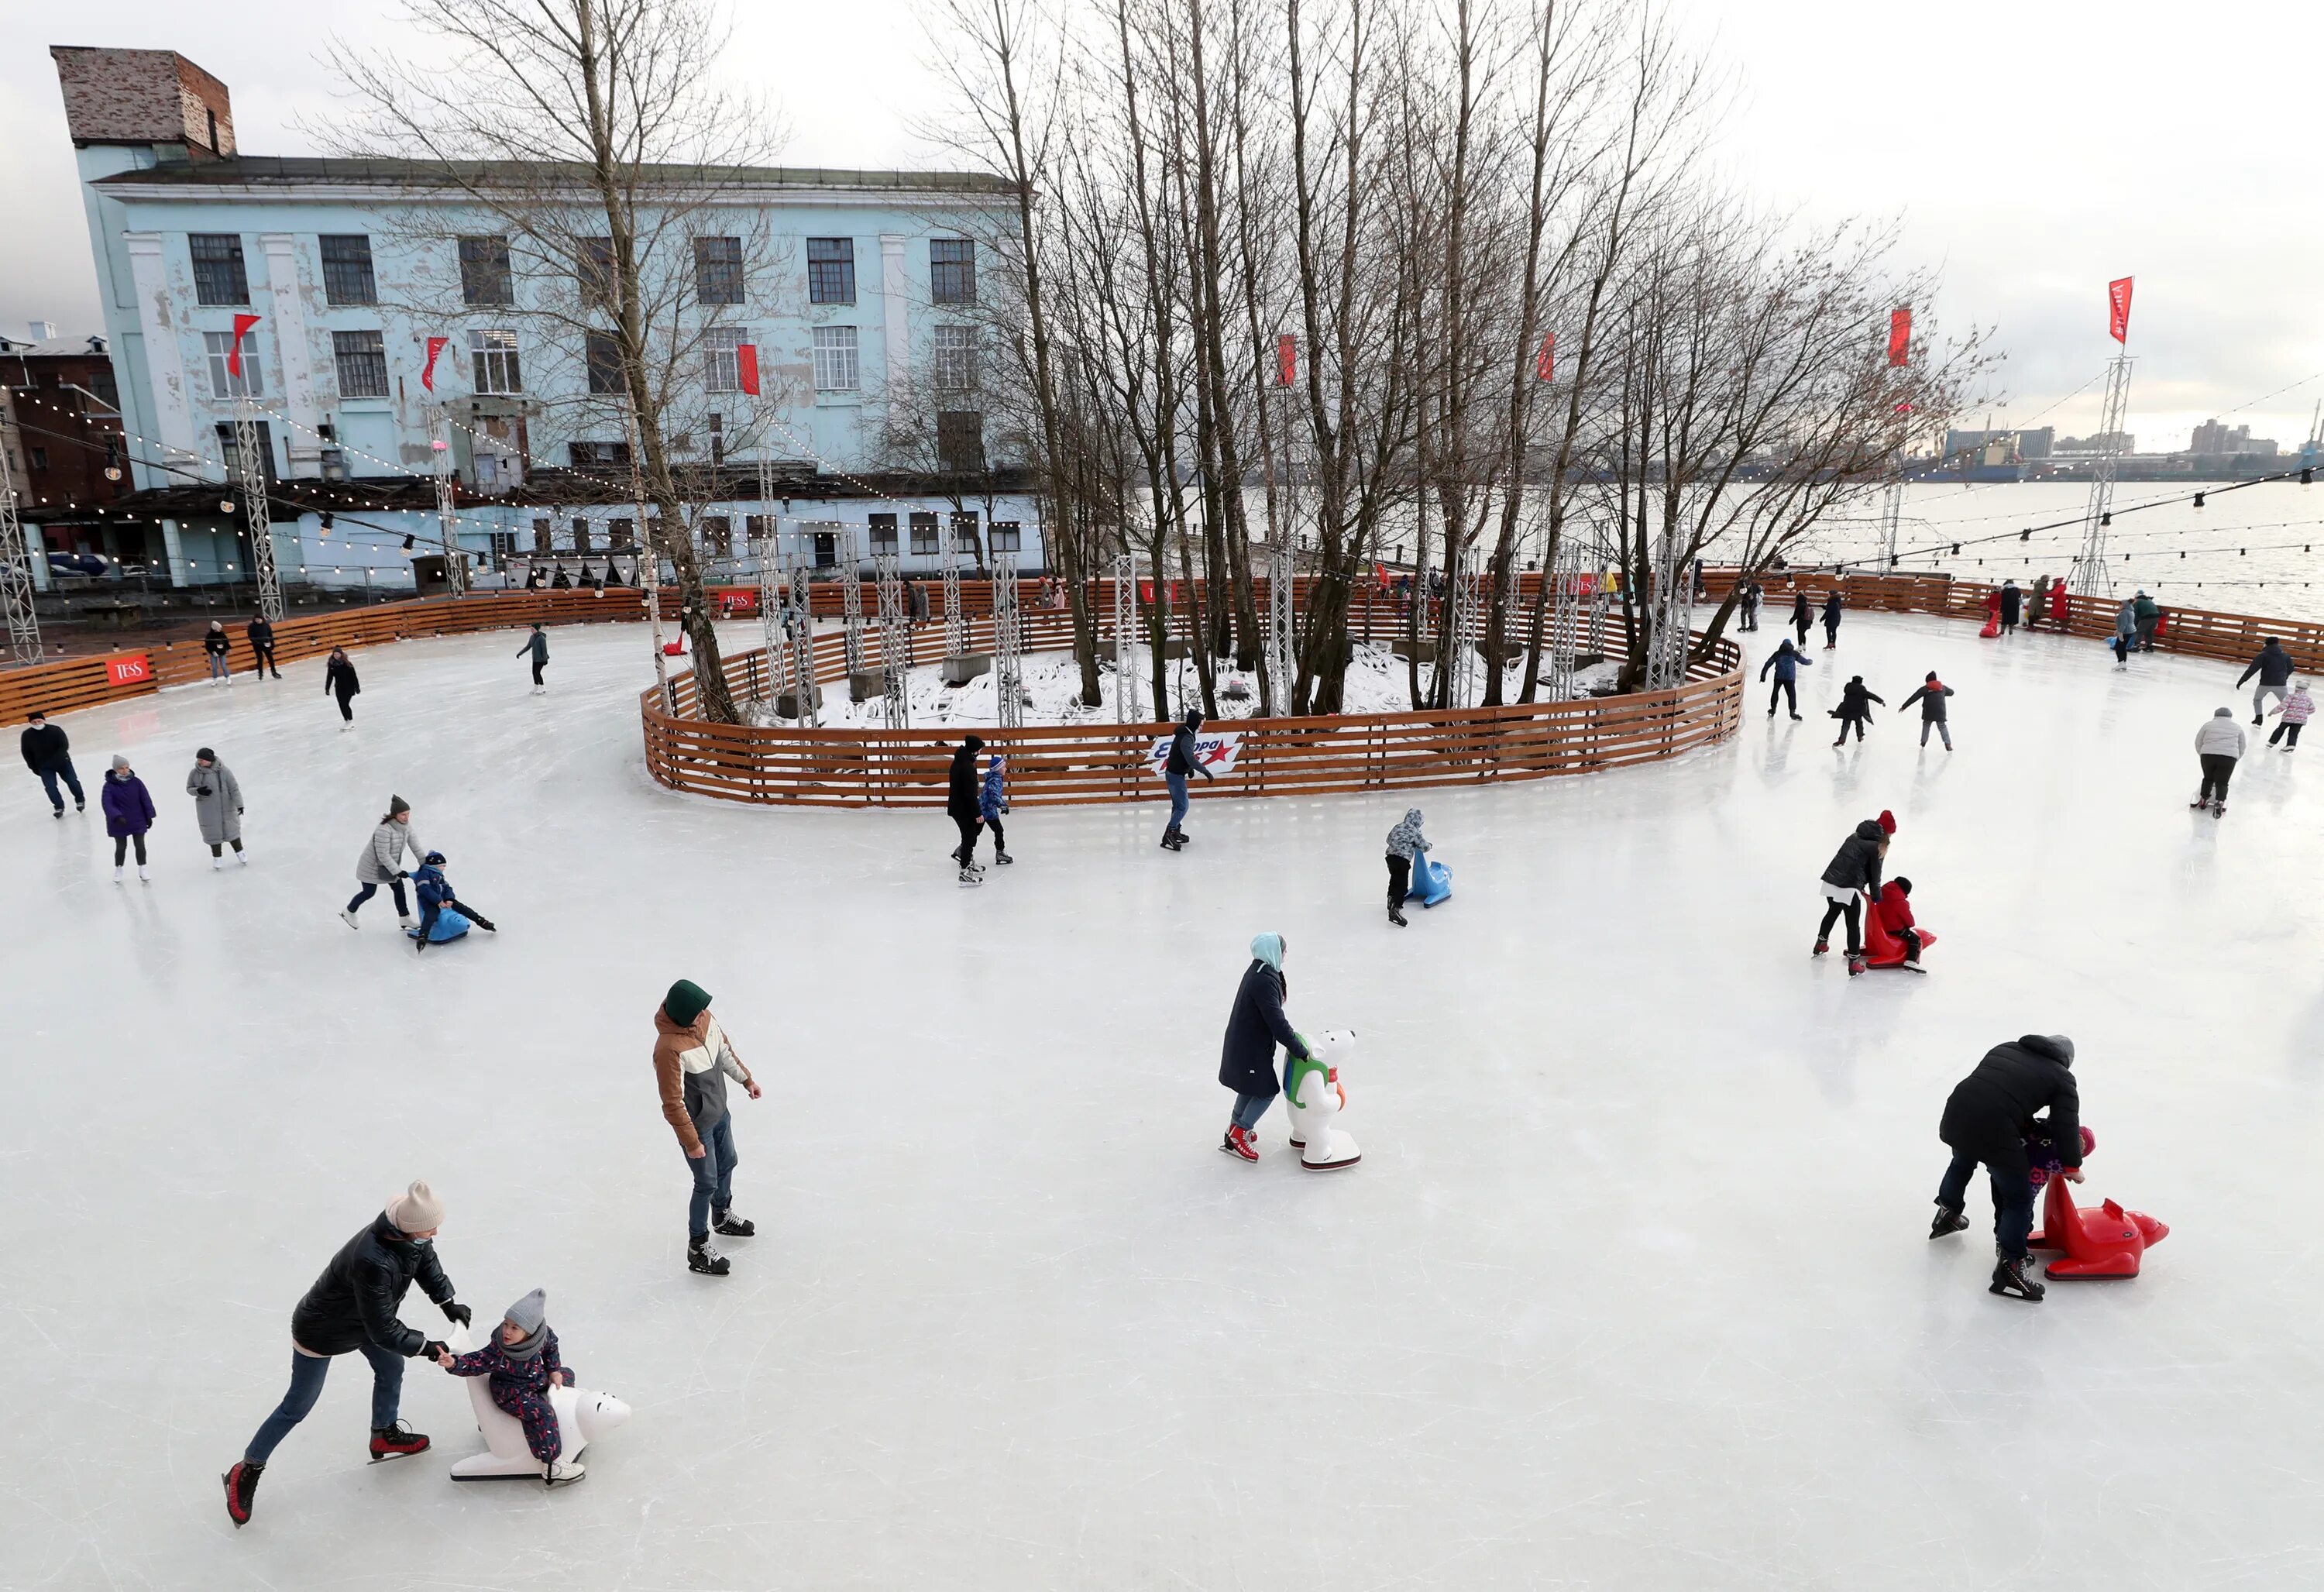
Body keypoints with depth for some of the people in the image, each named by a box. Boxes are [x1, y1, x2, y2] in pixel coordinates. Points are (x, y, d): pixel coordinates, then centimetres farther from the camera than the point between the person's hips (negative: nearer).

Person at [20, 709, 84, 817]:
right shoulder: (27, 735, -11)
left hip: (62, 761, -1)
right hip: (44, 766, 1)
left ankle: (80, 800, 25)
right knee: (50, 787, -9)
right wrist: (34, 768, -1)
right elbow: (26, 753, -1)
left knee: (72, 781, 2)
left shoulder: (55, 730, -17)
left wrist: (56, 759, -31)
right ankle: (59, 807, 2)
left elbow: (64, 745, -19)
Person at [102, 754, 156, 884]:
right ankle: (118, 870, 32)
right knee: (121, 847, 12)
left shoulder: (136, 782, -7)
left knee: (140, 846, 8)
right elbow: (107, 804, -22)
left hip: (138, 821, 1)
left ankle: (142, 870, 22)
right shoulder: (110, 785, -14)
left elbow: (146, 799, -1)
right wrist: (117, 816, -36)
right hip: (119, 824, -1)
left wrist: (149, 817, 1)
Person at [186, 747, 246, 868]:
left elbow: (234, 788, -12)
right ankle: (217, 857, 28)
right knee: (213, 833, 11)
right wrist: (197, 791, -19)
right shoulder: (195, 773, -8)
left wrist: (239, 804, -18)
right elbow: (189, 788, 5)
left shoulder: (223, 771, -14)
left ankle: (239, 851, 32)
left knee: (231, 829, 13)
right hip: (208, 811, 2)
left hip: (226, 808, -1)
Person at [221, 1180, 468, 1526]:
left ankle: (385, 1436, 46)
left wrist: (447, 1302, -7)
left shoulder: (409, 1232, -24)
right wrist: (425, 1346, -23)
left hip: (366, 1315, 8)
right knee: (298, 1406, 11)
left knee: (391, 1368, 22)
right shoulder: (372, 1261, -46)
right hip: (321, 1331, -8)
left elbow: (426, 1260, 0)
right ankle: (247, 1470, 35)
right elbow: (383, 1330, -35)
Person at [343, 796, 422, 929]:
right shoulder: (384, 829, -35)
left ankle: (404, 918, 20)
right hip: (372, 865, -7)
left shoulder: (406, 826, -11)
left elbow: (415, 845, -3)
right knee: (369, 892, 7)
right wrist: (398, 871, -28)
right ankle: (349, 912, 33)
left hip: (390, 864, 7)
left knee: (399, 888, 8)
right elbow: (383, 855, -32)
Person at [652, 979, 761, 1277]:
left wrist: (746, 1079, 16)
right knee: (707, 1183, 8)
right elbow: (672, 1103, -28)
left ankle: (722, 1216, 55)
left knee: (727, 1164, 27)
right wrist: (691, 1141, -21)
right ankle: (697, 1248, 30)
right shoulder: (669, 1048, -37)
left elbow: (724, 1051, 7)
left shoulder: (705, 1019, -14)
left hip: (719, 1112, 8)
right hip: (697, 1125, -8)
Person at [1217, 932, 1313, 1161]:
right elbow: (1276, 1022, -30)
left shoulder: (1261, 971, 3)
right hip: (1249, 1049, -10)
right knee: (1267, 1091, 1)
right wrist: (1299, 1050, -24)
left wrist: (1291, 1034, 8)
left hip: (1246, 1044, 10)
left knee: (1250, 1088, 24)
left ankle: (1236, 1128, 40)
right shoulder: (1264, 981, -30)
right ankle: (1236, 1138, 9)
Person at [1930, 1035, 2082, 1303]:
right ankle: (2009, 1266, 10)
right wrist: (2071, 1166, 18)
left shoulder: (2004, 1049, 23)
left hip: (1957, 1112, 6)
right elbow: (2066, 1125, 4)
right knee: (2019, 1198, 11)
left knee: (1963, 1162, 38)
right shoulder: (2062, 1078, 10)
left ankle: (1947, 1214, 59)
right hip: (1994, 1130, -6)